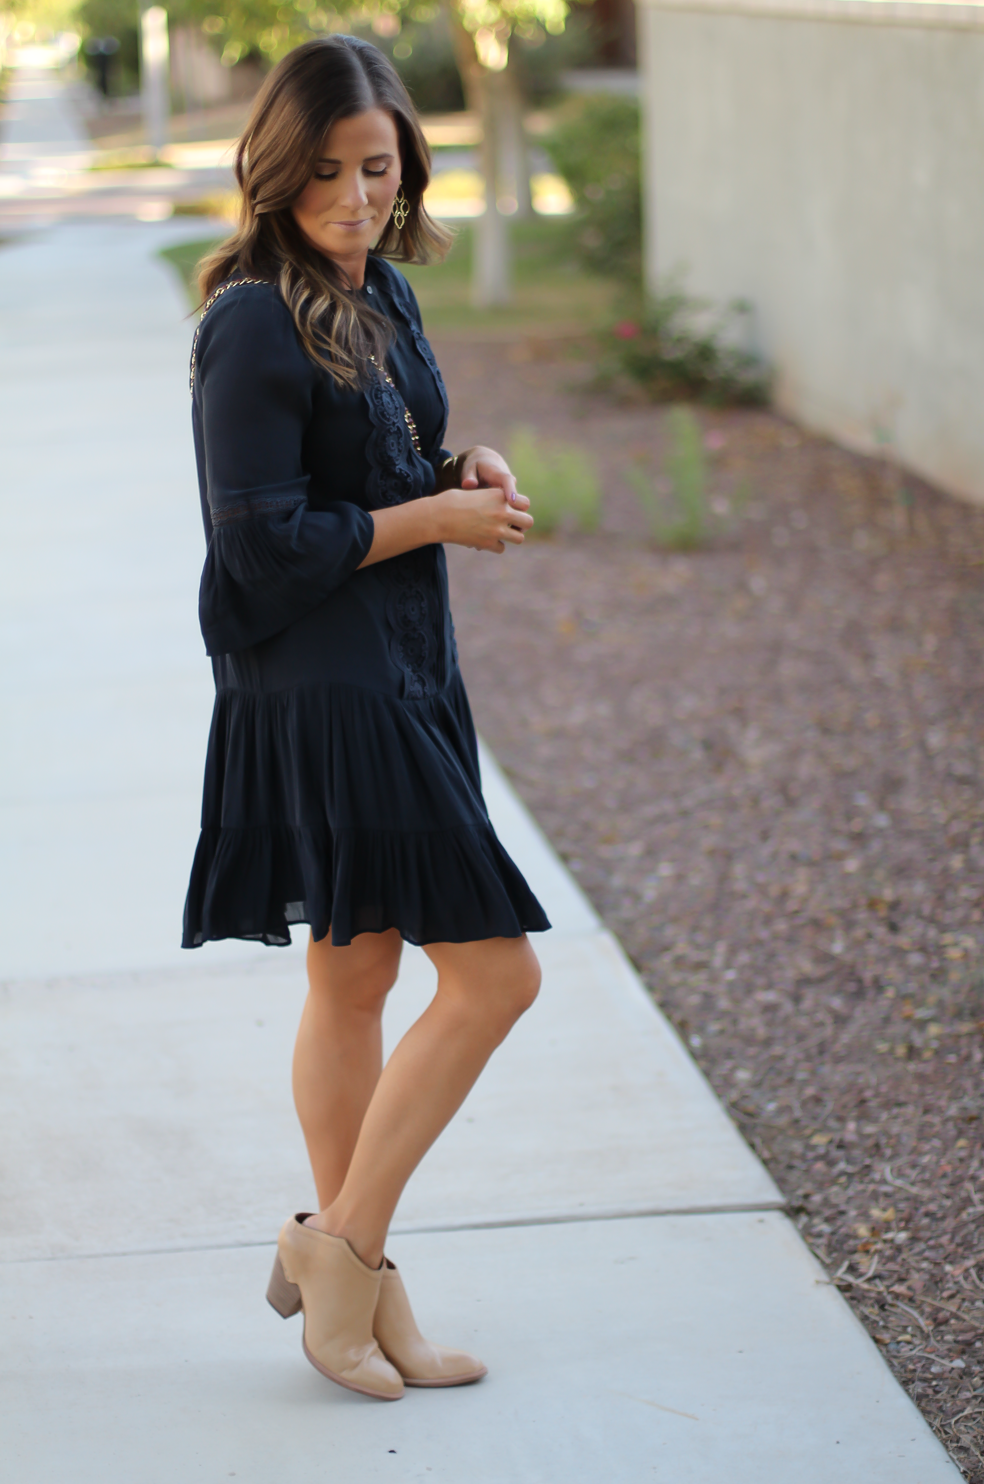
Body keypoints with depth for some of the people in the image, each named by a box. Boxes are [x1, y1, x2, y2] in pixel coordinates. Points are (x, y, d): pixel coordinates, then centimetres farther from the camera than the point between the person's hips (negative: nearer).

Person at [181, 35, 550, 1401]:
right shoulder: (256, 326, -17)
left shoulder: (382, 292, 10)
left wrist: (467, 470, 1)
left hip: (402, 676, 9)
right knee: (494, 971, -8)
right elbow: (267, 546, -19)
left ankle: (346, 1269, 26)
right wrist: (440, 517, -13)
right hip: (320, 692, -9)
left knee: (356, 982, 15)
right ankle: (344, 1250, 5)